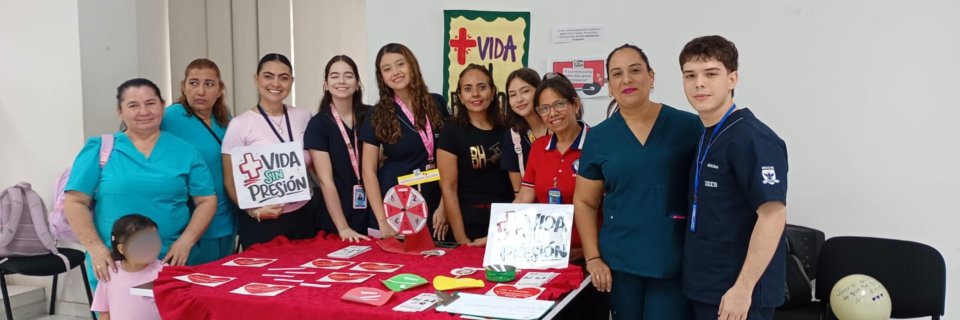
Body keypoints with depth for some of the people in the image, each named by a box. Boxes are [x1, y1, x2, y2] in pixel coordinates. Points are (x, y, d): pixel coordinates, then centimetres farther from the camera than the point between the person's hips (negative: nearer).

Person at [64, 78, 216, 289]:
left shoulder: (185, 152, 5)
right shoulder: (99, 150, 3)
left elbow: (206, 200, 4)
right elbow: (75, 202, 0)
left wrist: (185, 242, -9)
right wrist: (95, 247, -11)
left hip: (171, 261, 1)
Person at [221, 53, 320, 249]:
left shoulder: (304, 118, 3)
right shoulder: (240, 125, -8)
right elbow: (231, 182, -5)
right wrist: (254, 210, -19)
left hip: (304, 215, 4)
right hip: (262, 223, -3)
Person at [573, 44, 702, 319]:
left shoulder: (689, 126, -4)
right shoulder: (599, 137, 2)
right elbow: (584, 202, 8)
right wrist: (593, 258, 1)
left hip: (676, 262, -2)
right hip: (620, 263, 2)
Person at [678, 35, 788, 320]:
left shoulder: (752, 138, -18)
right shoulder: (706, 135, 9)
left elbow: (772, 214, -22)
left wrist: (743, 288, -23)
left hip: (737, 292, -8)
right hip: (704, 287, 8)